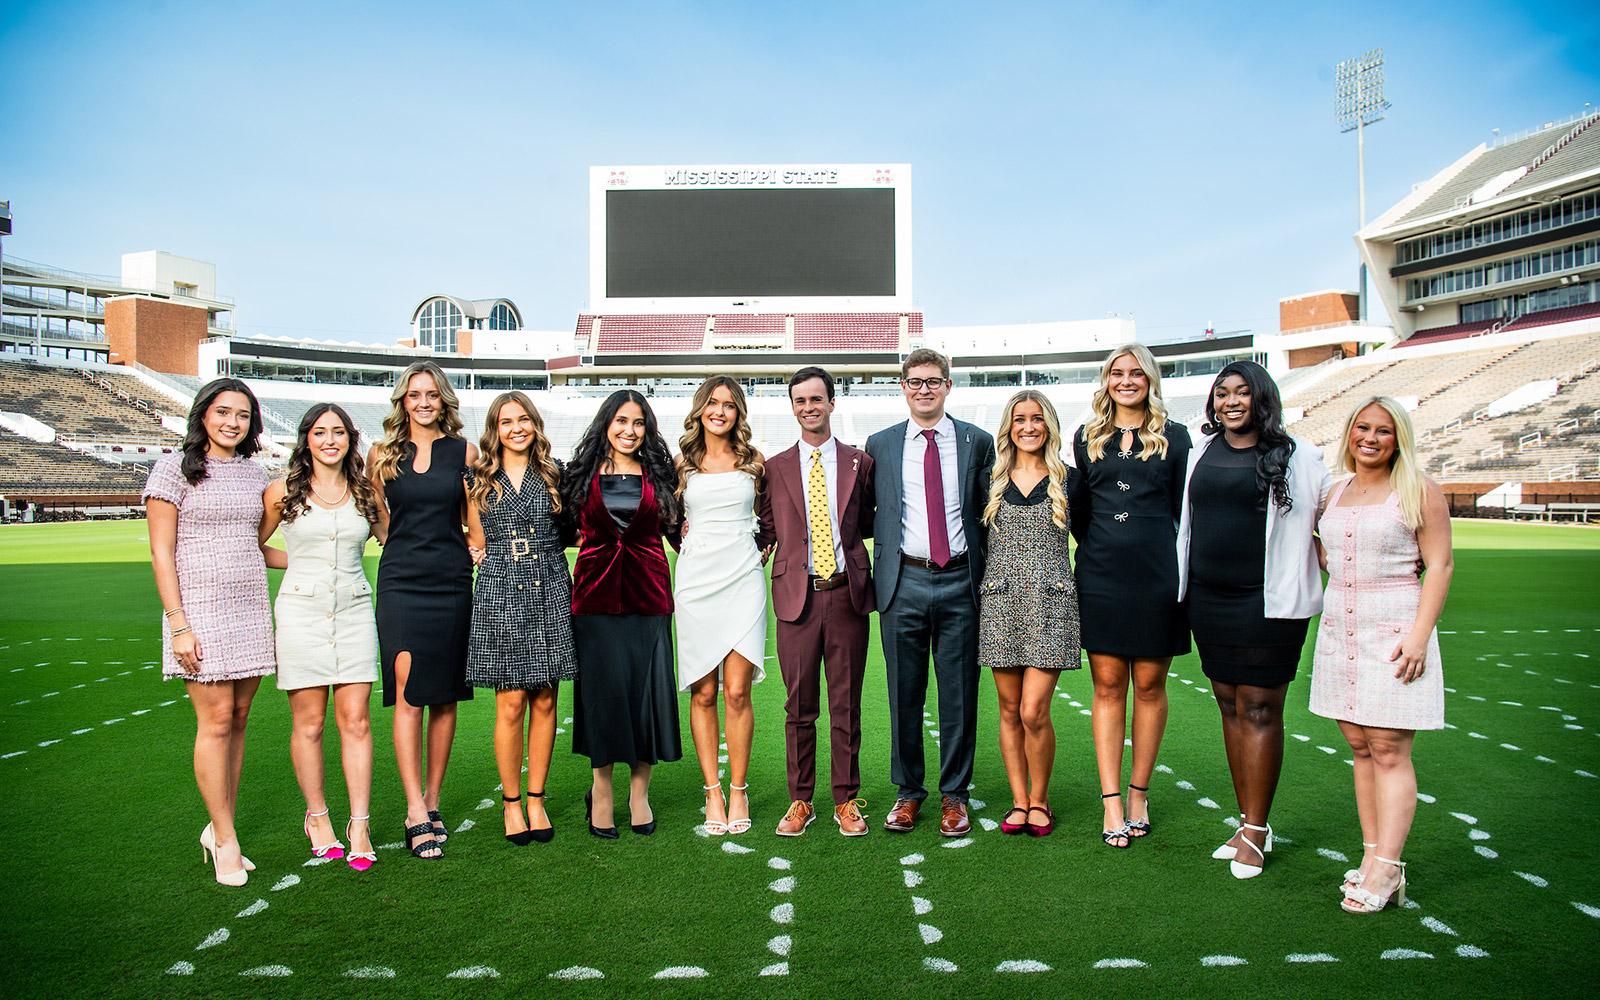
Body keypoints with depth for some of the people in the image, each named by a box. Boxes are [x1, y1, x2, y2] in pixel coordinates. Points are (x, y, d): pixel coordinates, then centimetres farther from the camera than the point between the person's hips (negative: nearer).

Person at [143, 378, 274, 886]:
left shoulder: (256, 474, 12)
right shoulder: (175, 468, -3)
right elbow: (161, 552, -6)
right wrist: (178, 625, -12)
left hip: (251, 606, 5)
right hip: (200, 606, -5)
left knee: (238, 718, 7)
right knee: (216, 719, -5)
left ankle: (219, 826, 19)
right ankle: (227, 842, 5)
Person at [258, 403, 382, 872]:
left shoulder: (365, 490, 8)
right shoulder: (283, 491, 3)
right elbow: (252, 547, 12)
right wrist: (304, 562, 5)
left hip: (354, 610, 1)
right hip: (301, 610, -1)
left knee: (356, 720, -1)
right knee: (309, 723, 3)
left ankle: (359, 825, 5)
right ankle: (317, 816, 20)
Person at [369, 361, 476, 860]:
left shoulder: (464, 451, 7)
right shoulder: (383, 455, 8)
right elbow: (379, 519, 17)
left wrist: (477, 550, 0)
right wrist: (408, 544, 7)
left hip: (452, 582, 1)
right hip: (401, 581, -1)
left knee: (444, 697, 5)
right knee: (408, 695, -8)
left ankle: (432, 801, 17)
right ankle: (415, 813, -5)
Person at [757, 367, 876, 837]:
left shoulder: (859, 462, 8)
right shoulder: (776, 467, 7)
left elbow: (868, 524, 14)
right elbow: (768, 528, 10)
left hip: (848, 593, 0)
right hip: (797, 595, 0)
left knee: (846, 705, 7)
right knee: (799, 706, 7)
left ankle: (846, 800, 19)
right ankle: (800, 801, 19)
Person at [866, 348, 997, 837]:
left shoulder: (977, 442, 6)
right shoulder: (880, 445, 7)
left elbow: (989, 511, 8)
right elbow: (868, 515, 13)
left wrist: (986, 573, 4)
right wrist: (885, 557, 2)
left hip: (959, 581, 0)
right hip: (903, 582, 1)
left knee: (959, 693, 6)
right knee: (904, 693, 8)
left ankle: (953, 794, 20)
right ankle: (908, 791, 23)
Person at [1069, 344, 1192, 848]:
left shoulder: (1174, 437, 5)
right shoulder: (1087, 439, 10)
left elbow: (1183, 509, 5)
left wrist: (1172, 563, 1)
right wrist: (1101, 550, 9)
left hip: (1157, 576, -1)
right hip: (1101, 577, 1)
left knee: (1149, 684, 6)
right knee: (1108, 685, 2)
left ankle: (1139, 793, 18)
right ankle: (1111, 801, 6)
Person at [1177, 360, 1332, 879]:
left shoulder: (1295, 455, -4)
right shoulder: (1202, 452, 10)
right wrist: (1181, 583, 16)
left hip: (1267, 600, -5)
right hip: (1208, 598, 5)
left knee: (1259, 708, -1)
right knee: (1229, 705, 10)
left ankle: (1256, 830, 10)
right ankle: (1250, 821, 22)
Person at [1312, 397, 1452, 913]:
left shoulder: (1420, 492, -2)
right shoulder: (1336, 494, 13)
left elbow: (1439, 565, -7)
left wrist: (1419, 635, -15)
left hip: (1394, 631, -5)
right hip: (1339, 631, 6)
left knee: (1389, 751, -6)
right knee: (1360, 746, 8)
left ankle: (1386, 870, -3)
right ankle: (1372, 854, 15)